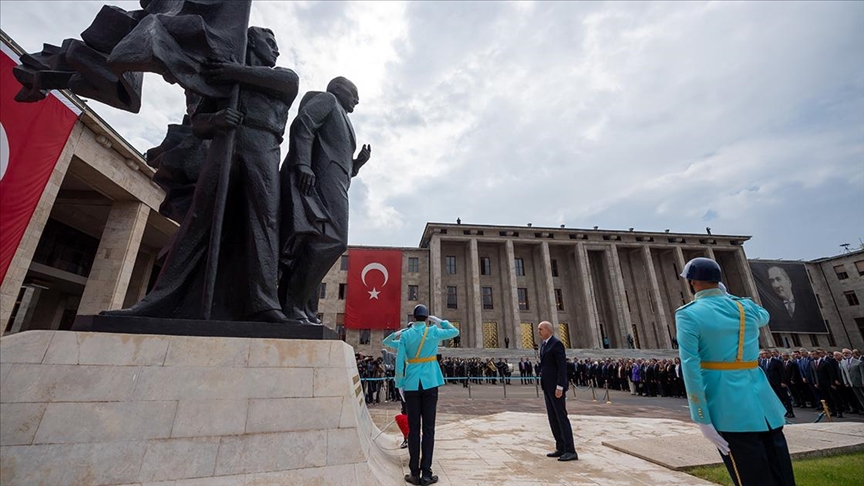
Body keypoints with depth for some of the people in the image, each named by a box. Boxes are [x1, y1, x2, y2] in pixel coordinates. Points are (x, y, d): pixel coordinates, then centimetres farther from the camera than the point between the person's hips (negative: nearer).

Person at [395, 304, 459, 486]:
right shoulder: (433, 331, -3)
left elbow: (400, 361, -3)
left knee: (413, 428, 8)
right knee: (428, 428, 5)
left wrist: (400, 383, 6)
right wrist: (439, 321, 16)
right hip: (429, 383, -1)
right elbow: (455, 331, 12)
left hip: (412, 384, 1)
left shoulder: (405, 335, -1)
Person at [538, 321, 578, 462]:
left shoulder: (557, 344, -14)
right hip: (547, 386, 9)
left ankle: (570, 451, 3)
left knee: (561, 417, -5)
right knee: (553, 418, 11)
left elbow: (562, 367, -19)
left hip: (556, 386, -9)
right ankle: (561, 448, 18)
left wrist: (559, 387, -22)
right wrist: (543, 384, 18)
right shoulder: (544, 345, 14)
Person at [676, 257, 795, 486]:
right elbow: (764, 317, 33)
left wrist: (702, 420, -12)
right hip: (762, 399, 6)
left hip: (728, 407, -5)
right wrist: (726, 295, 36)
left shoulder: (688, 314, -11)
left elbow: (690, 368, -17)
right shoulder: (747, 307, 5)